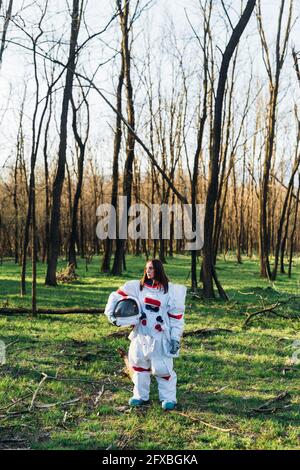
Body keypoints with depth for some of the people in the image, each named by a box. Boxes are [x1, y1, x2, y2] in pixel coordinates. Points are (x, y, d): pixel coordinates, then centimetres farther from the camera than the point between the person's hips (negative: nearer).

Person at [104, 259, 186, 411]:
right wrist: (111, 313, -8)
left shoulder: (170, 290, -6)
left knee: (162, 368, -2)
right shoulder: (137, 286, 0)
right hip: (141, 335, 4)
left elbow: (177, 315, -6)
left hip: (161, 337, -3)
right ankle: (140, 396, 26)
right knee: (139, 363, 11)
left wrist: (176, 338, -9)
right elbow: (116, 296, 4)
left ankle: (168, 398, 15)